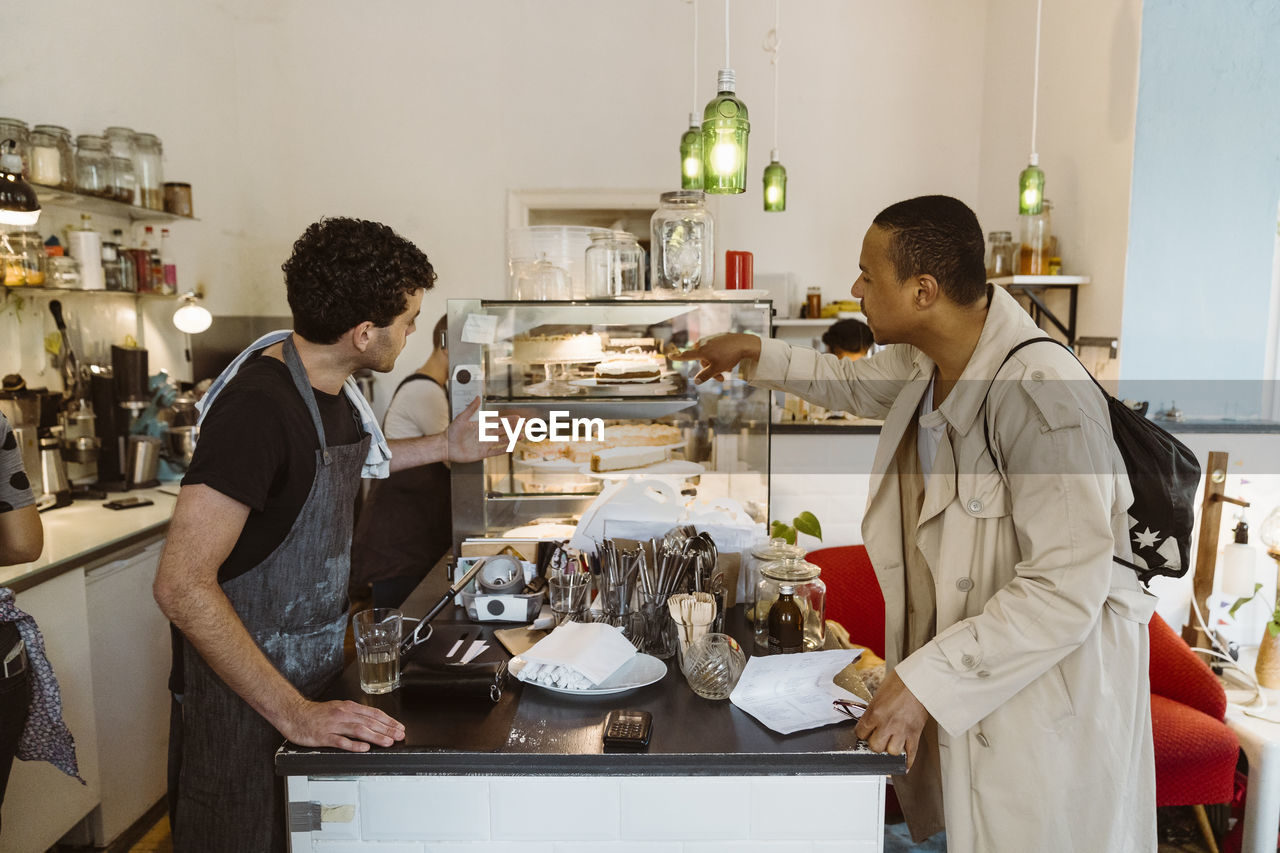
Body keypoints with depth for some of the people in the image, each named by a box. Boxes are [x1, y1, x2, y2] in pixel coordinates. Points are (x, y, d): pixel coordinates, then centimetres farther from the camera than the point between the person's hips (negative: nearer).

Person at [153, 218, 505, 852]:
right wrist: (292, 712, -28)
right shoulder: (258, 407, -27)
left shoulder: (331, 384, 0)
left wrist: (444, 446, 13)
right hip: (246, 697, -8)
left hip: (314, 677, 8)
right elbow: (182, 586, -29)